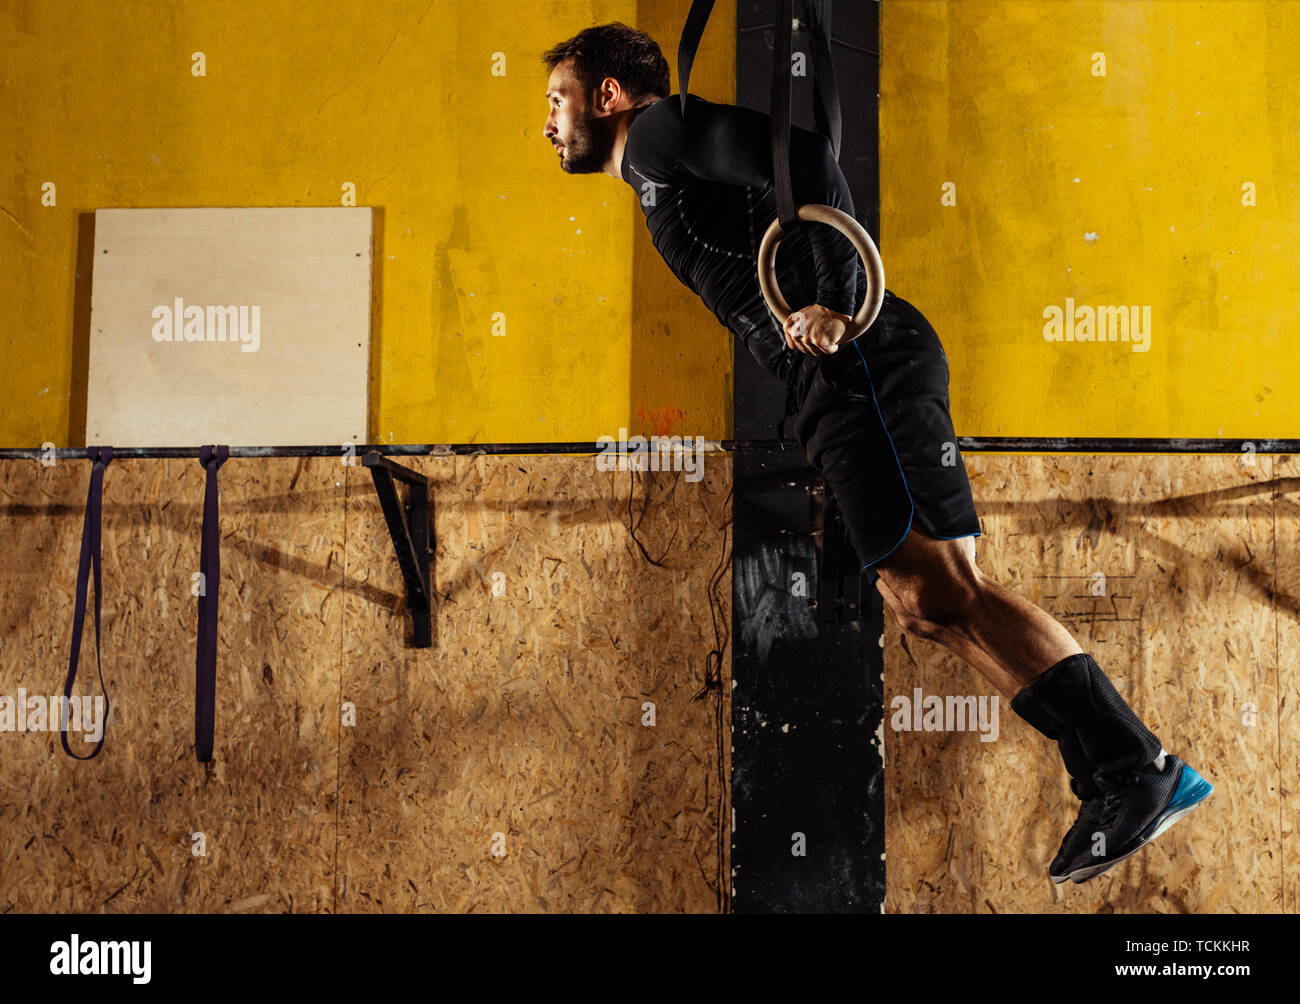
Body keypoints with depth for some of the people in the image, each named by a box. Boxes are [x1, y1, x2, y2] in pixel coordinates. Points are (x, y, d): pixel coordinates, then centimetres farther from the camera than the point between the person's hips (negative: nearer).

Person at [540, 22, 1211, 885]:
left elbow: (801, 154, -12)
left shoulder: (661, 131, 4)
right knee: (922, 603, 3)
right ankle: (1117, 779, 2)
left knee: (943, 588, -16)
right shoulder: (663, 181, 32)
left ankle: (1135, 769, -16)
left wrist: (837, 300, -18)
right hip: (831, 388, 9)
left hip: (864, 365, -9)